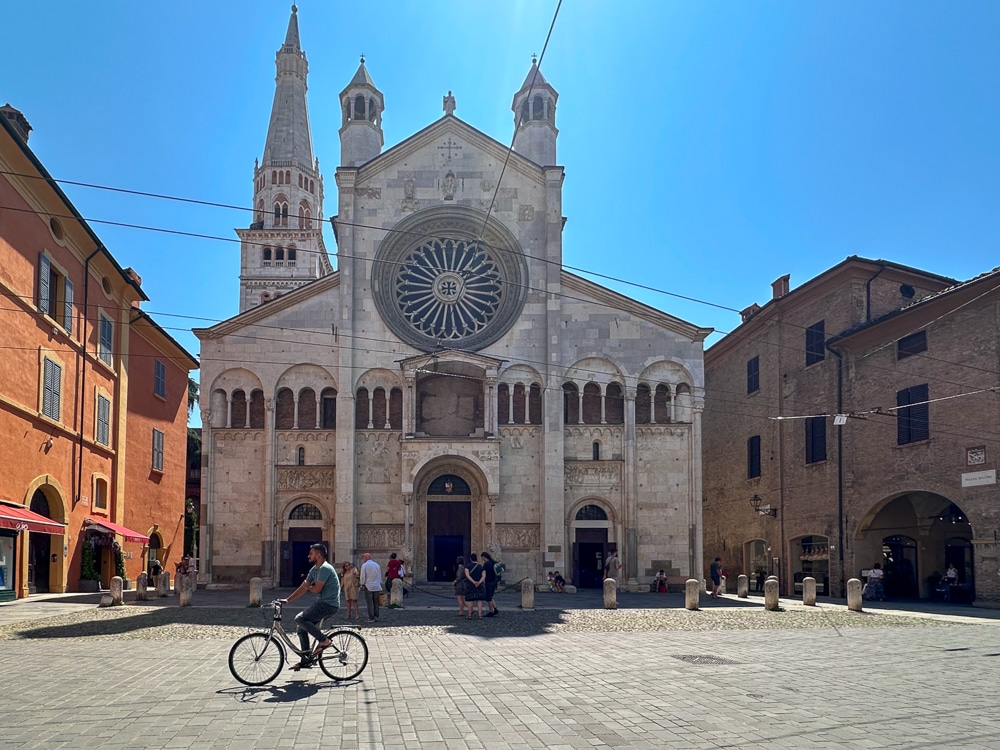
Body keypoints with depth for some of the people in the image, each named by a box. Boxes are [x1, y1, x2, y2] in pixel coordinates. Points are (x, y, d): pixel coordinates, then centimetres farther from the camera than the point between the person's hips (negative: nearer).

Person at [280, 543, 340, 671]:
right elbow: (303, 587, 15)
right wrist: (287, 600, 9)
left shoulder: (325, 568, -15)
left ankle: (323, 640, -11)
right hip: (322, 603, 10)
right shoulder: (315, 569, 16)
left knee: (300, 619, -22)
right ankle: (305, 660, 14)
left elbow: (317, 589, -20)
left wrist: (308, 587, 3)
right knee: (301, 628, 8)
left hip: (329, 604, -10)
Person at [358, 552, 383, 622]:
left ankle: (371, 618, -2)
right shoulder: (377, 565, 9)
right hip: (377, 586, 5)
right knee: (376, 602, 11)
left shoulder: (364, 565, -7)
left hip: (368, 586, -5)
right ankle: (376, 617, 12)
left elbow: (363, 577, -8)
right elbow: (380, 576, 15)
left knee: (370, 603, -1)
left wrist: (362, 584, 3)